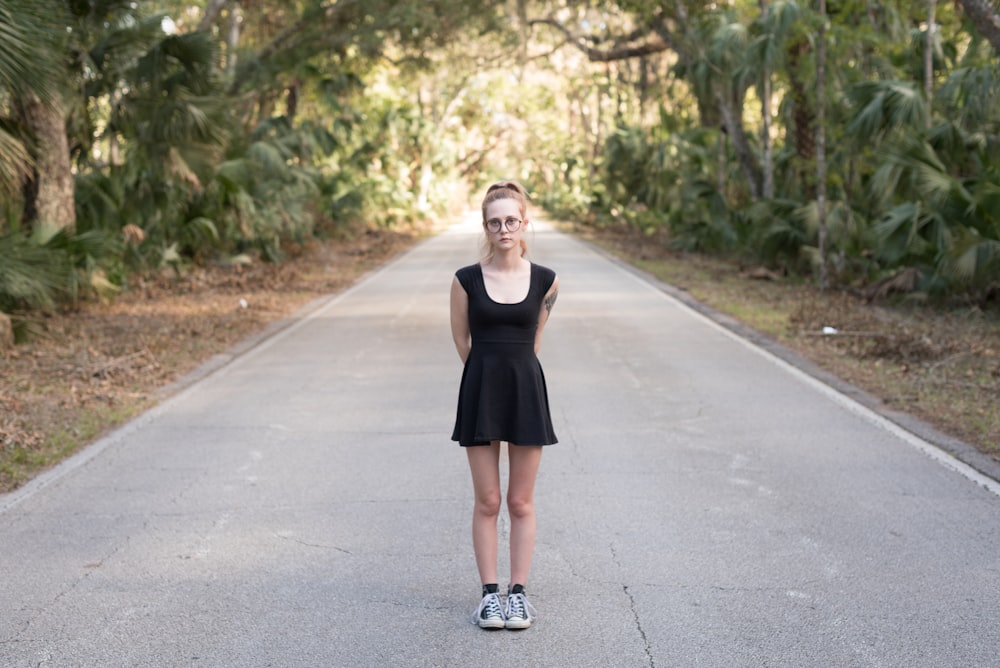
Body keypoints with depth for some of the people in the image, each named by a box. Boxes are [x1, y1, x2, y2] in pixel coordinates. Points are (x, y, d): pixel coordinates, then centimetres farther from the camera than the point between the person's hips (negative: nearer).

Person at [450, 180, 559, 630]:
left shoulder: (545, 281, -1)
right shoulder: (466, 280, -4)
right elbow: (461, 339, 8)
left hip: (526, 390, 1)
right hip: (481, 390, 0)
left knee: (521, 502, 7)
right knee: (487, 501, 5)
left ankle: (519, 592, 17)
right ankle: (489, 593, 14)